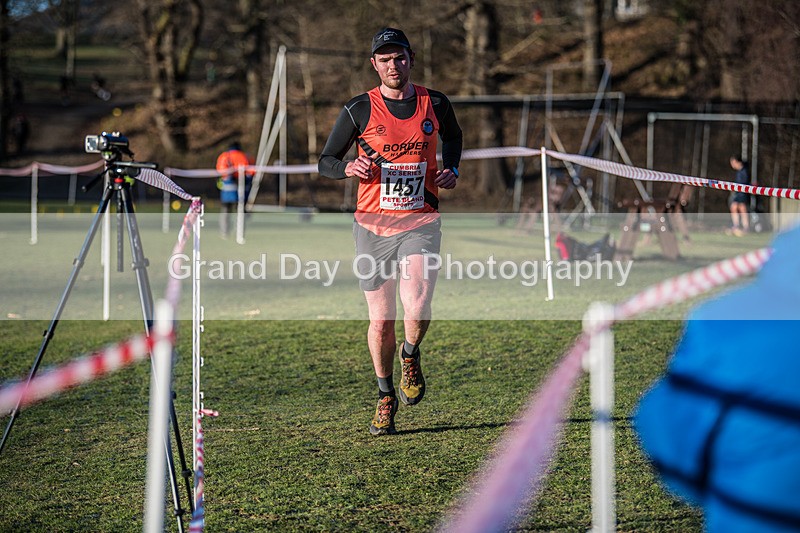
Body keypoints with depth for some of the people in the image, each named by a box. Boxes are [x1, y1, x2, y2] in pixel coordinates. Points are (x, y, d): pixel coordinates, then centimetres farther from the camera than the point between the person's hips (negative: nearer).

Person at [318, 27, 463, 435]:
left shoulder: (435, 104, 4)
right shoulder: (359, 109, -2)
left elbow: (452, 136, 26)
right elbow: (325, 162, 5)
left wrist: (451, 171, 8)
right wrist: (349, 167, -17)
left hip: (420, 222, 0)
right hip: (373, 224, 0)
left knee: (416, 311, -19)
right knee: (381, 321, 3)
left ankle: (410, 356, 16)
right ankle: (385, 397, 26)